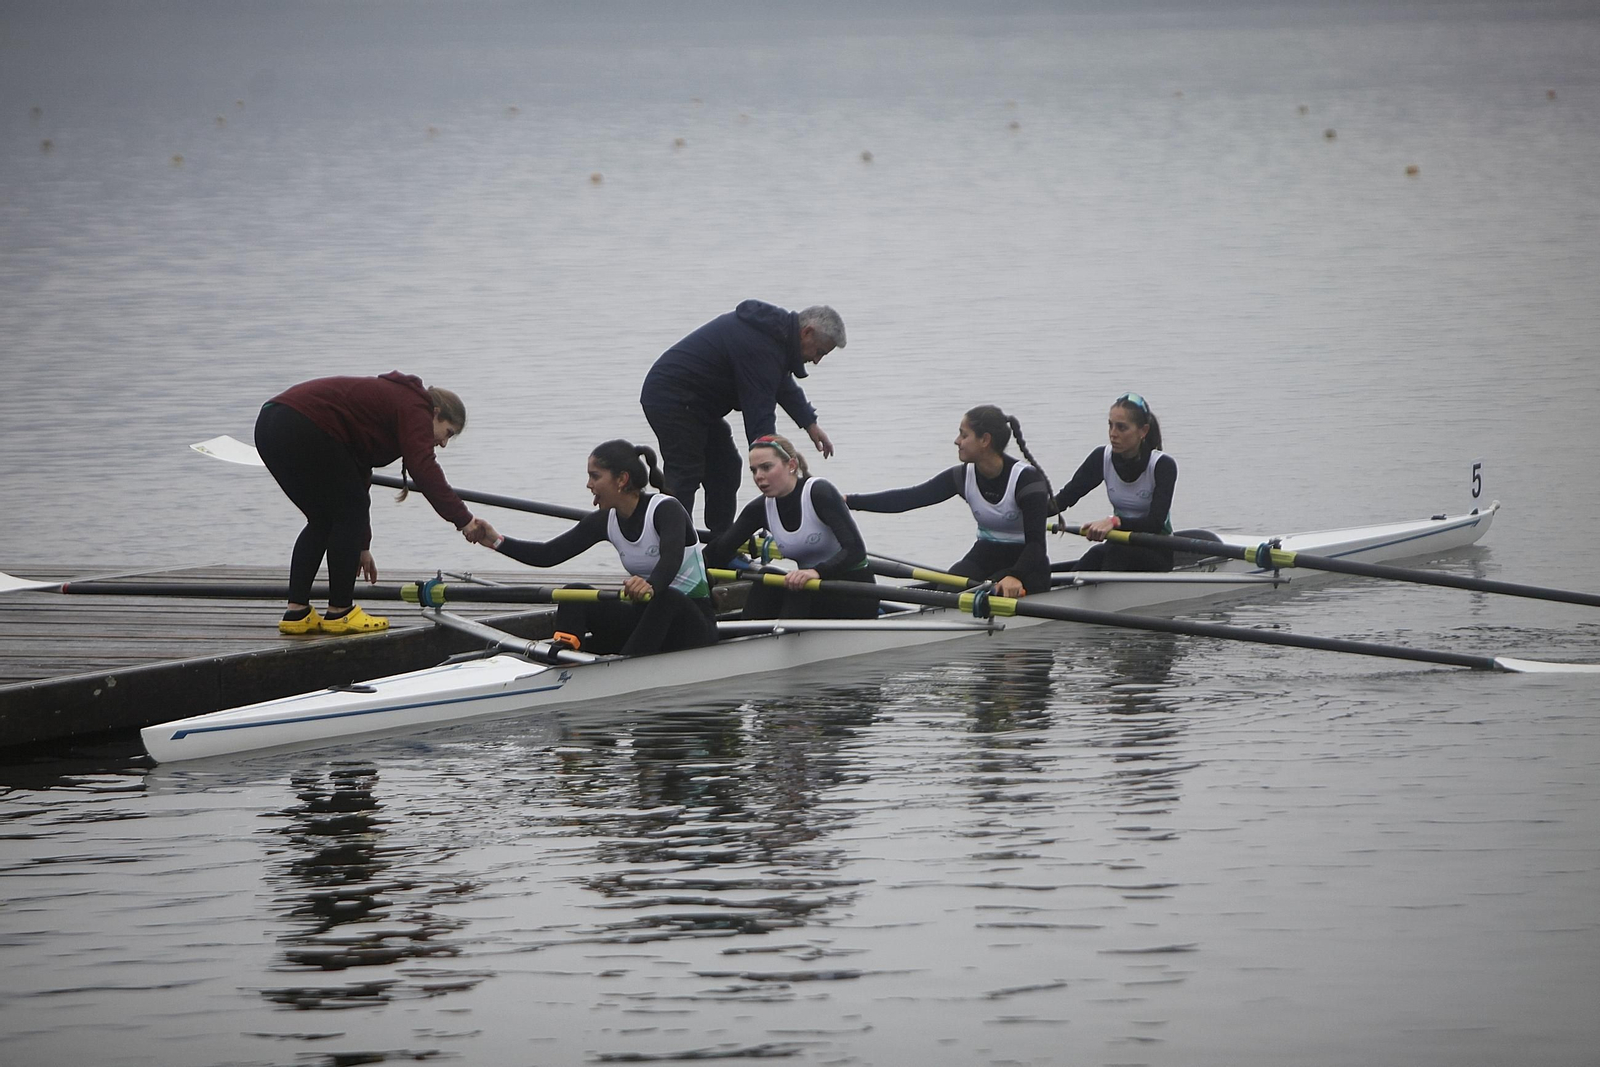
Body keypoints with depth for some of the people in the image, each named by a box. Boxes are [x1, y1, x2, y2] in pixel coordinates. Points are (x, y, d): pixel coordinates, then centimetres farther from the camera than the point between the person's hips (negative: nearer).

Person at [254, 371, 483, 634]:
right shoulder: (414, 408, 3)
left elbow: (359, 480, 38)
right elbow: (423, 470, -13)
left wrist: (361, 546, 43)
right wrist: (464, 520, -13)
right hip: (303, 430, -10)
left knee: (322, 520, 19)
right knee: (350, 512, 3)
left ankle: (296, 612, 14)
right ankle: (339, 613, 8)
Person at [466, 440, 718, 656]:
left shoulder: (666, 509, -18)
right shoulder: (605, 521, 2)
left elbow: (671, 559, -38)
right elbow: (548, 554, 1)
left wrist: (650, 585, -60)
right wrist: (498, 542, -12)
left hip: (693, 625, -6)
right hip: (646, 616, 6)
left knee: (665, 598, -39)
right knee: (575, 594, -13)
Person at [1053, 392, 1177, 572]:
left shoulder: (1163, 465, -14)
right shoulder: (1103, 458, 1)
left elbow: (1156, 522, -26)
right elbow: (1065, 497, -6)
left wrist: (1114, 522, -44)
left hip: (1158, 556, -5)